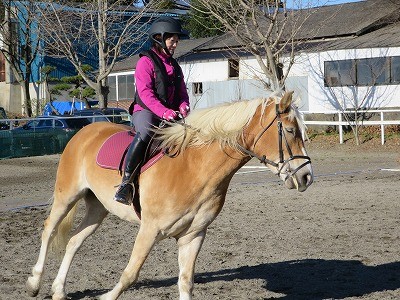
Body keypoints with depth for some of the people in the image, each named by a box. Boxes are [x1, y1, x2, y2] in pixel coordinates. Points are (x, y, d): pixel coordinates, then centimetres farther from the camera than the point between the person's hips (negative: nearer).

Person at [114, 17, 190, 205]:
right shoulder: (146, 61, -3)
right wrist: (164, 112, -27)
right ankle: (126, 182, -36)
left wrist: (183, 106, -7)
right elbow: (145, 93, -14)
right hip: (146, 112, -7)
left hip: (171, 114, 7)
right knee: (146, 132, -38)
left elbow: (182, 93, 18)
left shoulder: (174, 66, 21)